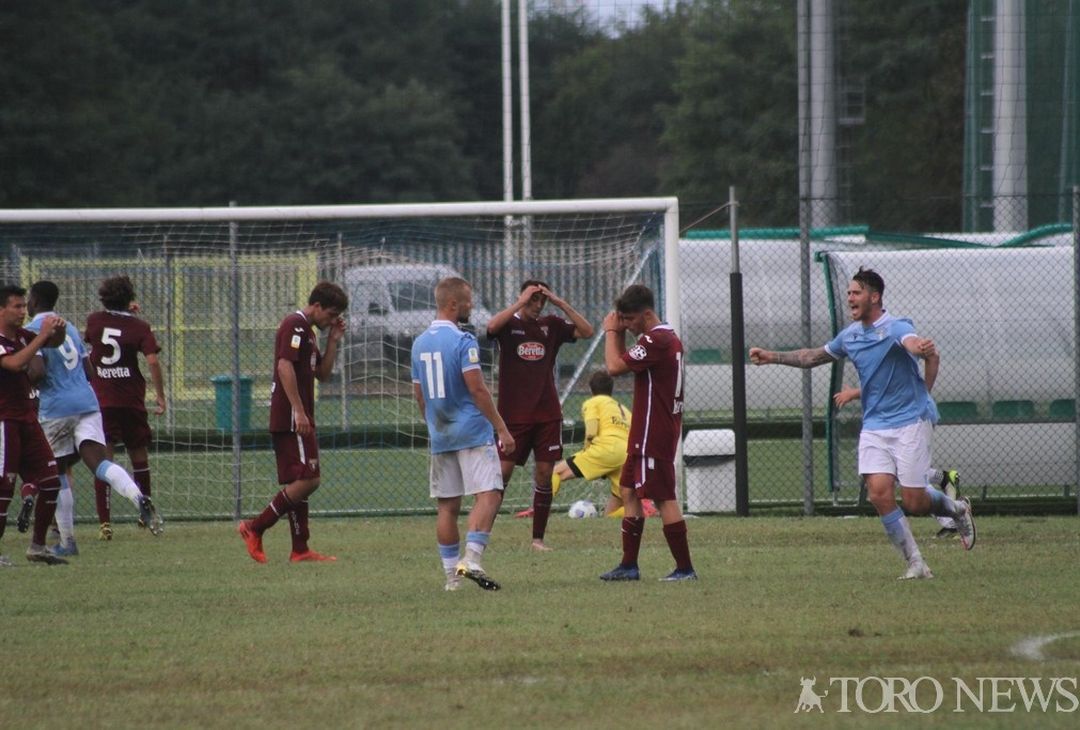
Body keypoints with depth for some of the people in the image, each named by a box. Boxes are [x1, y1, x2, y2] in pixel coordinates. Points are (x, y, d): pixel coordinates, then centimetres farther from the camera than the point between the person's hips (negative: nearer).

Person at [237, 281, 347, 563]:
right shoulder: (295, 325, -10)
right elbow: (285, 366, -20)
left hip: (298, 420, 11)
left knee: (299, 483, 9)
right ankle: (255, 528, -9)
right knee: (307, 480, -13)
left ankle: (300, 550, 10)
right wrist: (298, 411, -24)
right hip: (291, 419, -11)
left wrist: (333, 340, 13)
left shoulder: (307, 331, 21)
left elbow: (323, 373, 25)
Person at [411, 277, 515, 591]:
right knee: (488, 495, -9)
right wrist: (502, 428, -12)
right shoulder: (462, 341, -12)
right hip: (473, 433, -7)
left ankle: (451, 574, 9)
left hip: (440, 436, 7)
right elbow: (477, 389, -16)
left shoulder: (419, 343, 11)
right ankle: (471, 560, -23)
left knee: (447, 505, 9)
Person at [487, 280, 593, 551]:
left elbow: (587, 331, -2)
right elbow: (492, 326, -24)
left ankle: (538, 538, 8)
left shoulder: (551, 325, 8)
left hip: (547, 414, 3)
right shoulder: (509, 323, 0)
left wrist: (561, 303, -9)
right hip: (513, 414, -3)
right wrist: (520, 304, -22)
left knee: (544, 473, 1)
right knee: (503, 470, -7)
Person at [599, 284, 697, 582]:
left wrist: (611, 332, -7)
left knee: (663, 497, -9)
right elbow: (625, 364, 22)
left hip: (653, 434, -11)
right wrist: (619, 332, 10)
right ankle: (629, 565, 17)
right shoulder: (669, 338, 15)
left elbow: (615, 366, -21)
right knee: (629, 490, 14)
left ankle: (685, 568, -8)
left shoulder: (655, 341, -19)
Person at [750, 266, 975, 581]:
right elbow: (815, 356, 25)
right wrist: (773, 357, 19)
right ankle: (915, 563, -3)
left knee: (913, 501, -6)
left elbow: (914, 343, -39)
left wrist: (924, 349, -63)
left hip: (909, 422, -6)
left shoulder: (895, 328, -15)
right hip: (874, 425, 6)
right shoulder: (850, 335, 8)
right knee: (879, 493, -12)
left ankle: (956, 508, 28)